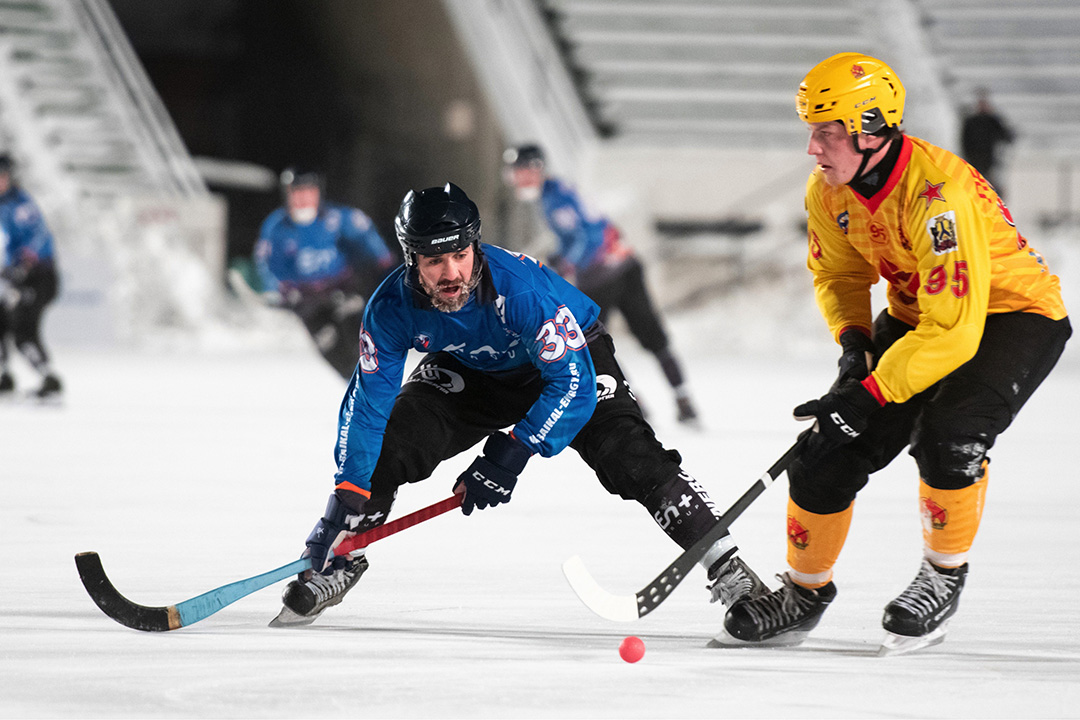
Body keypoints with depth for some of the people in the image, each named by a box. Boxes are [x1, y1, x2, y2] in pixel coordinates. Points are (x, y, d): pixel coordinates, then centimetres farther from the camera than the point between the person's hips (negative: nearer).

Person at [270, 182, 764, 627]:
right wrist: (345, 501, -29)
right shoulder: (392, 308, -28)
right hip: (470, 371, 4)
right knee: (389, 444, -11)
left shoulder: (521, 287, -40)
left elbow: (572, 384, -39)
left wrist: (511, 456, -41)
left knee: (630, 459, -23)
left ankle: (725, 565, -18)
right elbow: (367, 403, -23)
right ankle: (333, 567, 9)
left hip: (571, 355, -4)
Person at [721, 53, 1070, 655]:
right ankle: (806, 591, 18)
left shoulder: (938, 195, -35)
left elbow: (953, 334, -36)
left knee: (948, 436, -32)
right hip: (915, 316, 7)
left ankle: (944, 577, -7)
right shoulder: (829, 191, -10)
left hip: (1014, 314, -7)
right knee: (830, 448, -4)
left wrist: (871, 394, -34)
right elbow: (838, 273, 9)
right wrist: (853, 337, -11)